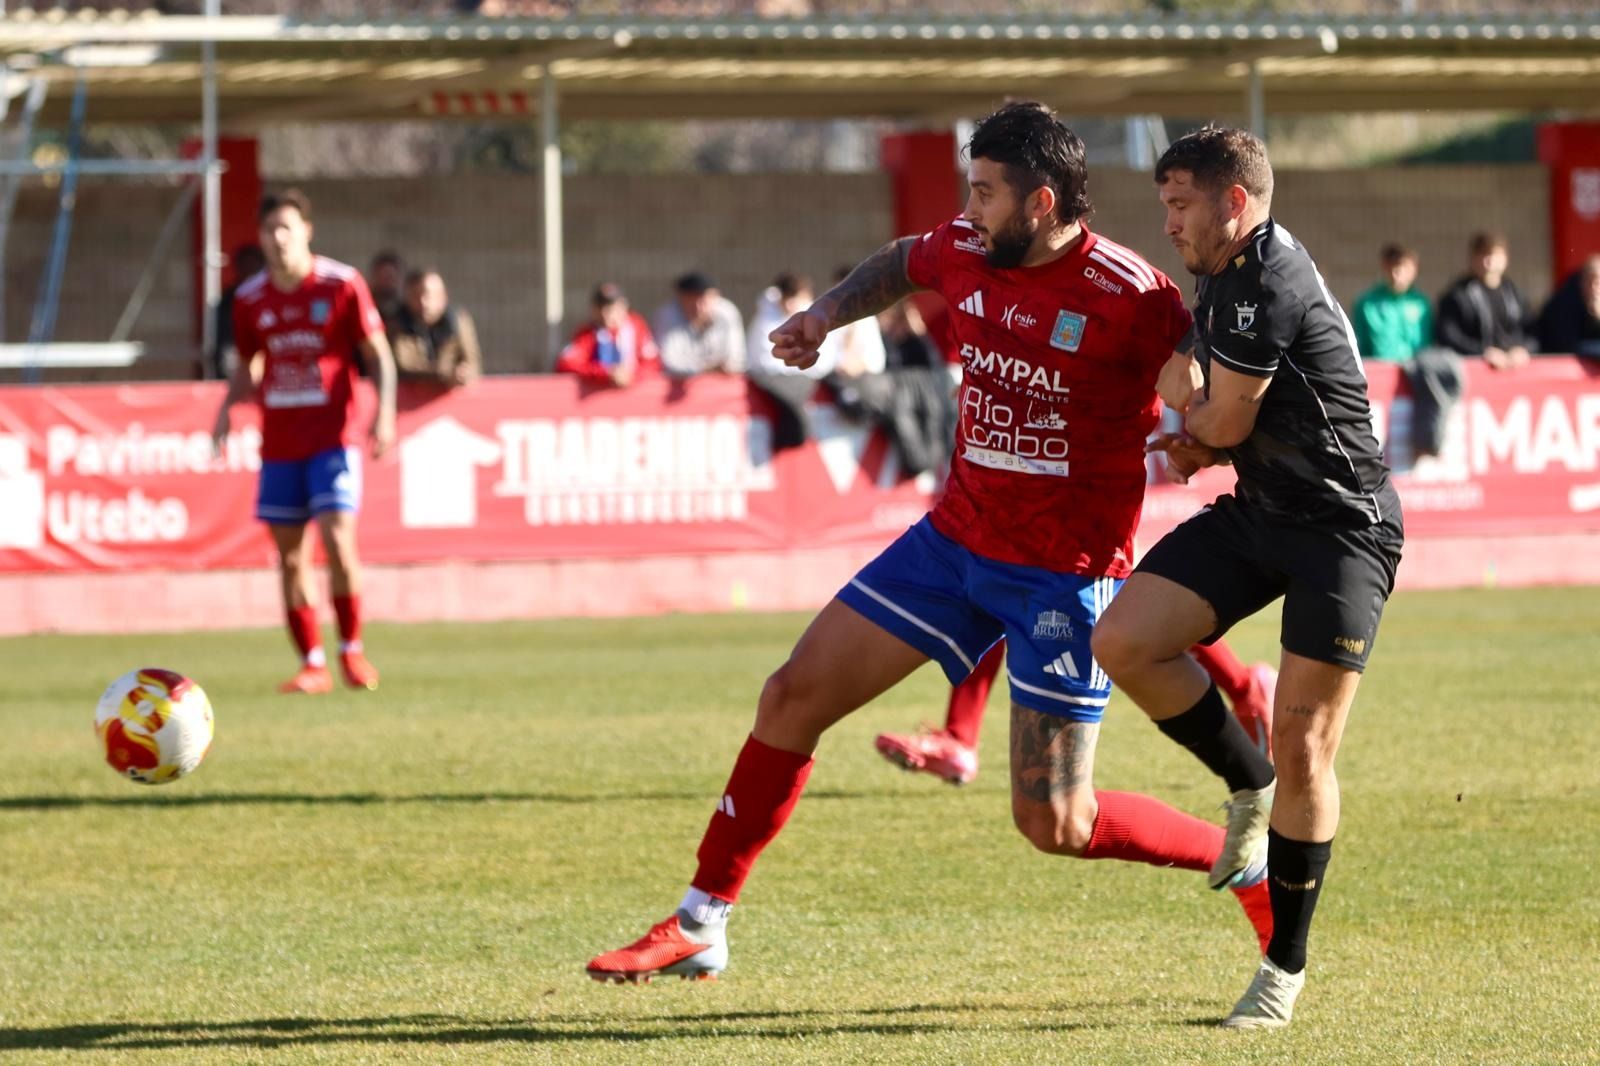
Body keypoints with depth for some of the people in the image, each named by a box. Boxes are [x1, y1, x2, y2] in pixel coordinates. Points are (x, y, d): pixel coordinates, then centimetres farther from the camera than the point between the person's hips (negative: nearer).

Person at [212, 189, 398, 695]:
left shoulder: (341, 285, -4)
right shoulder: (250, 300, 6)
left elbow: (378, 354, 1)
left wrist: (384, 412, -12)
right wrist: (227, 407, 1)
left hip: (333, 436, -4)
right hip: (279, 441, 4)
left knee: (337, 539, -17)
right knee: (290, 555, 3)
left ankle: (351, 652, -2)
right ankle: (312, 664, 11)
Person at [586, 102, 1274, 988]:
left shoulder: (1132, 299, -21)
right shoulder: (967, 255, -2)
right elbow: (903, 263, 22)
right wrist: (831, 311, 9)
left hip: (1063, 573, -6)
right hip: (955, 539, 6)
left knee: (1055, 826, -7)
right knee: (793, 695, 2)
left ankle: (1251, 864, 16)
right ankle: (699, 927, 13)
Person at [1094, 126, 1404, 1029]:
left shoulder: (1271, 284, -20)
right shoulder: (1222, 279, 11)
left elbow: (1224, 422, -16)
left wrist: (1188, 415, 6)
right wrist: (1202, 439, 4)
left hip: (1343, 528, -9)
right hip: (1259, 513, 9)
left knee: (1304, 749, -9)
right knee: (1124, 641, -8)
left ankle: (1287, 965, 3)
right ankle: (1251, 787, 13)